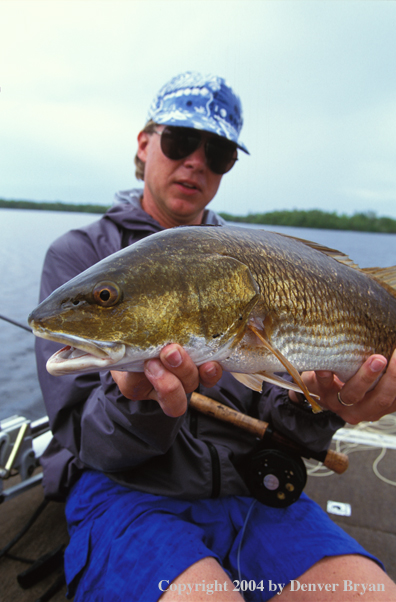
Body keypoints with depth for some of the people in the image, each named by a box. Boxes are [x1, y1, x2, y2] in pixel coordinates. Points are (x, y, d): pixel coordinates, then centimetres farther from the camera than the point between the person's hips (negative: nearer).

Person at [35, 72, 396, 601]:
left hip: (249, 488, 4)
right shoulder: (79, 254, 0)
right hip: (125, 492, -2)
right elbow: (84, 436, -6)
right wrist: (141, 404, -28)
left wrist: (316, 404, -18)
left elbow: (273, 415, 5)